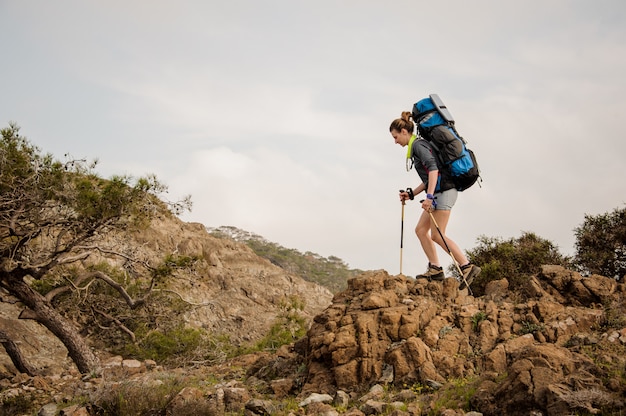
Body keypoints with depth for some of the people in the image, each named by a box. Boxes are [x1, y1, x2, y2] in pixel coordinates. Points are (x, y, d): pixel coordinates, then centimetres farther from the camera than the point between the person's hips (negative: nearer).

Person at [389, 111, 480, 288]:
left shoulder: (418, 144, -8)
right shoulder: (416, 146, 22)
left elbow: (433, 168, -23)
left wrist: (429, 196, -28)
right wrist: (411, 193, 22)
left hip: (444, 191, -10)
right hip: (439, 192, 10)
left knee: (437, 235, -10)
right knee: (420, 230, 8)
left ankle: (468, 267, -8)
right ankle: (435, 269, 7)